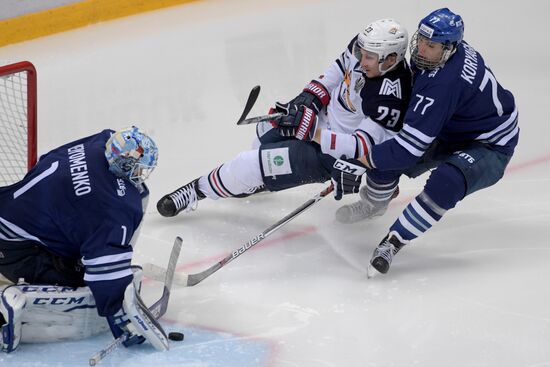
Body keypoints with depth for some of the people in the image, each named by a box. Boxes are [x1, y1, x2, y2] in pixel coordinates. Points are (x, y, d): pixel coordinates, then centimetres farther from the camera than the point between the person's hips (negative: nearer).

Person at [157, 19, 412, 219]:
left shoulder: (389, 98, -37)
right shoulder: (366, 47, -15)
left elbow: (363, 147, -35)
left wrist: (312, 133, -36)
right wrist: (309, 97, -6)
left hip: (332, 155, -9)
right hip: (327, 114, 9)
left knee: (256, 163, -11)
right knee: (269, 128, 29)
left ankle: (198, 189, 13)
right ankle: (261, 180, 58)